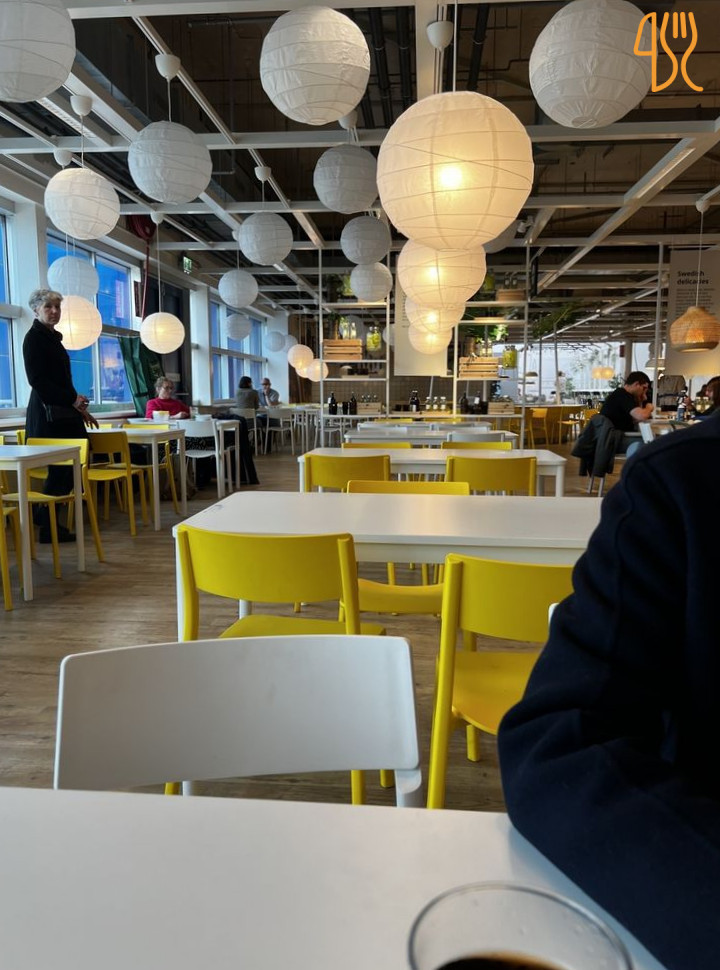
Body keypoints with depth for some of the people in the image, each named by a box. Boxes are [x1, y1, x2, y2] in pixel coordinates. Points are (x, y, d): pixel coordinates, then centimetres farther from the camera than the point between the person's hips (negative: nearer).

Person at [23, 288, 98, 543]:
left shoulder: (53, 338, 19)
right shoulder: (34, 338, -6)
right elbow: (37, 380, -14)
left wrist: (80, 408, 17)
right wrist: (72, 400, -17)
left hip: (62, 411, 8)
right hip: (47, 412, -8)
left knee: (68, 467, 5)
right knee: (60, 469, -8)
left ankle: (47, 520, 17)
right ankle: (48, 524, 3)